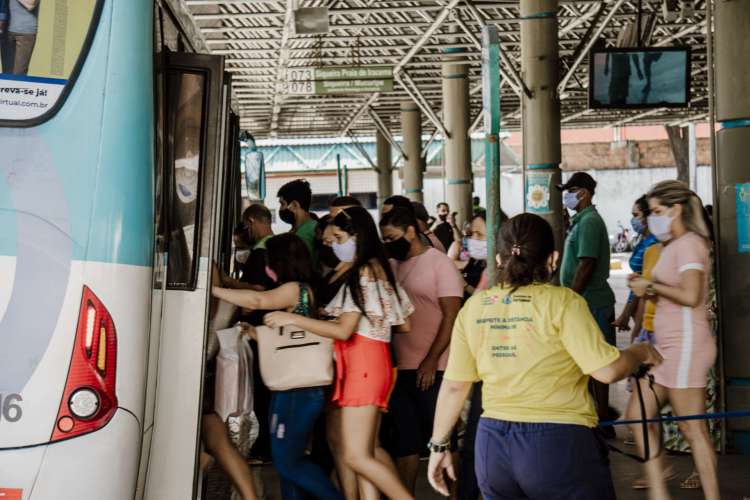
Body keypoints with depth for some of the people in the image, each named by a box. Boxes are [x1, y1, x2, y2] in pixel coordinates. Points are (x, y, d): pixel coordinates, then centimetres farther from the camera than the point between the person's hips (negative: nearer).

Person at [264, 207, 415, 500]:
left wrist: (292, 319, -18)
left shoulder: (362, 272, -11)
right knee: (369, 451, 13)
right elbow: (404, 325, 17)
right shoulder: (380, 269, 16)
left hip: (363, 365, -10)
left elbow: (344, 331, -20)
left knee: (355, 456, -12)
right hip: (370, 363, 10)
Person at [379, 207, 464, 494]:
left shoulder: (439, 263, -5)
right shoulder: (392, 266, 11)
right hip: (399, 368, 6)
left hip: (431, 370, -6)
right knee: (403, 440, 11)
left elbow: (451, 316, -10)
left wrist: (431, 361, -16)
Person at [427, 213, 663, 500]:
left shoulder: (473, 307, 3)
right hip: (558, 443, -4)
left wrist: (439, 445, 14)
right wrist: (641, 353, 7)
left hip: (492, 443, 4)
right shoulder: (562, 302, -10)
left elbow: (454, 385, 5)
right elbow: (607, 371, -13)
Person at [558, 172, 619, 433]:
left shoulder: (589, 221, -14)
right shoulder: (582, 221, 16)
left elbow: (586, 265, -20)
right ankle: (601, 413, 24)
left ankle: (602, 420, 3)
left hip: (590, 303, -10)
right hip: (587, 301, 10)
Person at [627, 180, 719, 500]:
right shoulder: (673, 246, 18)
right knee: (638, 413, 8)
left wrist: (651, 286, -14)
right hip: (668, 345, 10)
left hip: (686, 343, -10)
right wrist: (647, 290, 9)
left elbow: (690, 296, -25)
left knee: (692, 429, -5)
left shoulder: (689, 243, -12)